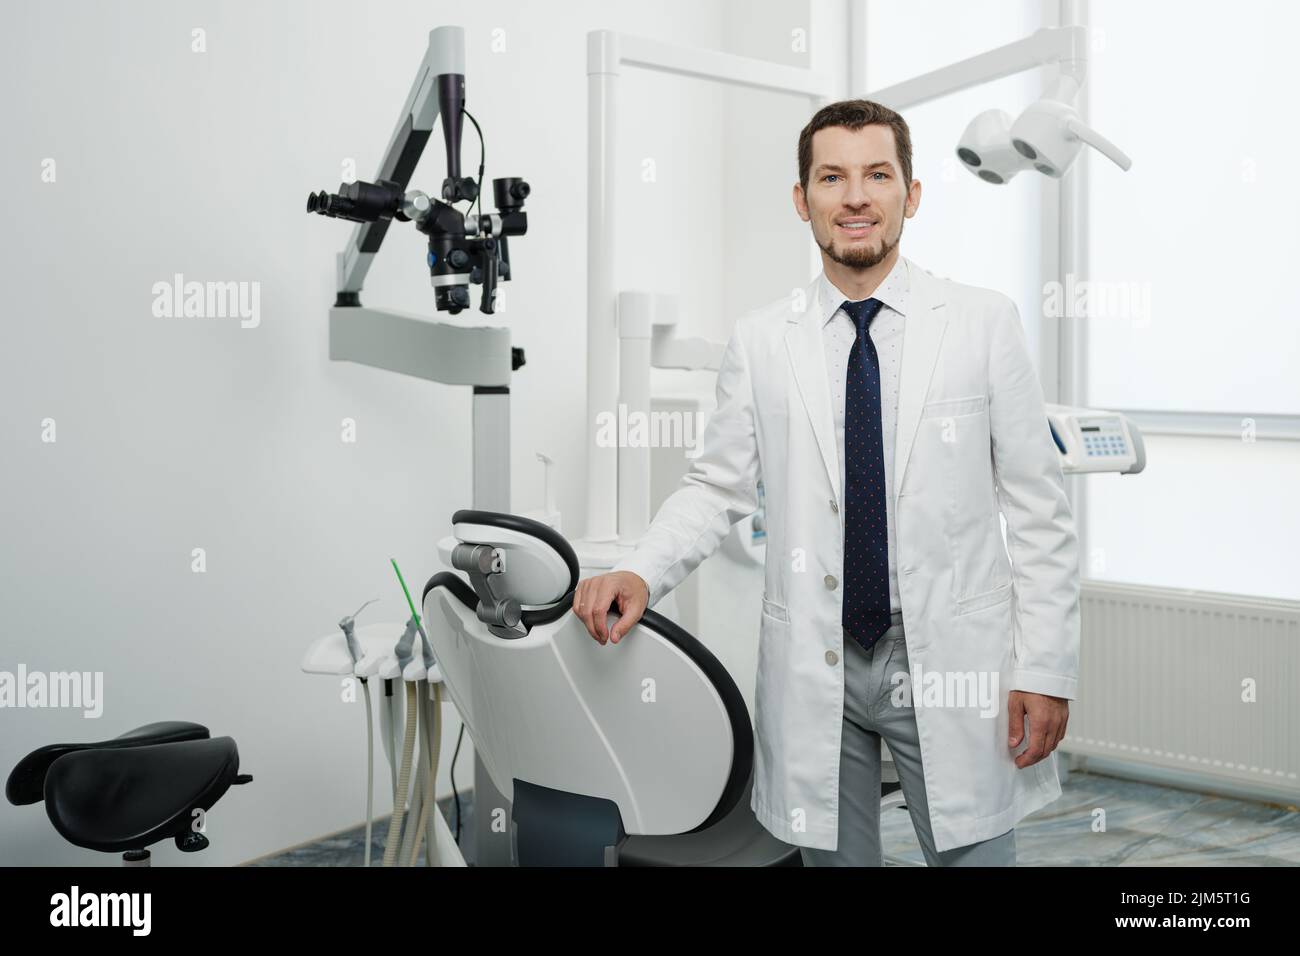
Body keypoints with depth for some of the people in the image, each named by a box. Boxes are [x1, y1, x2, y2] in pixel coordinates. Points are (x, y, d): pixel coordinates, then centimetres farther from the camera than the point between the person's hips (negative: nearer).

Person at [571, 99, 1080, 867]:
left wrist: (1047, 670, -5)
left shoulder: (985, 323, -1)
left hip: (952, 663, -1)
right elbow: (718, 488, 4)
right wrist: (640, 574, -14)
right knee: (834, 857, 14)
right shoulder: (761, 342, 2)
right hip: (815, 670, 1)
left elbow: (1038, 508, -1)